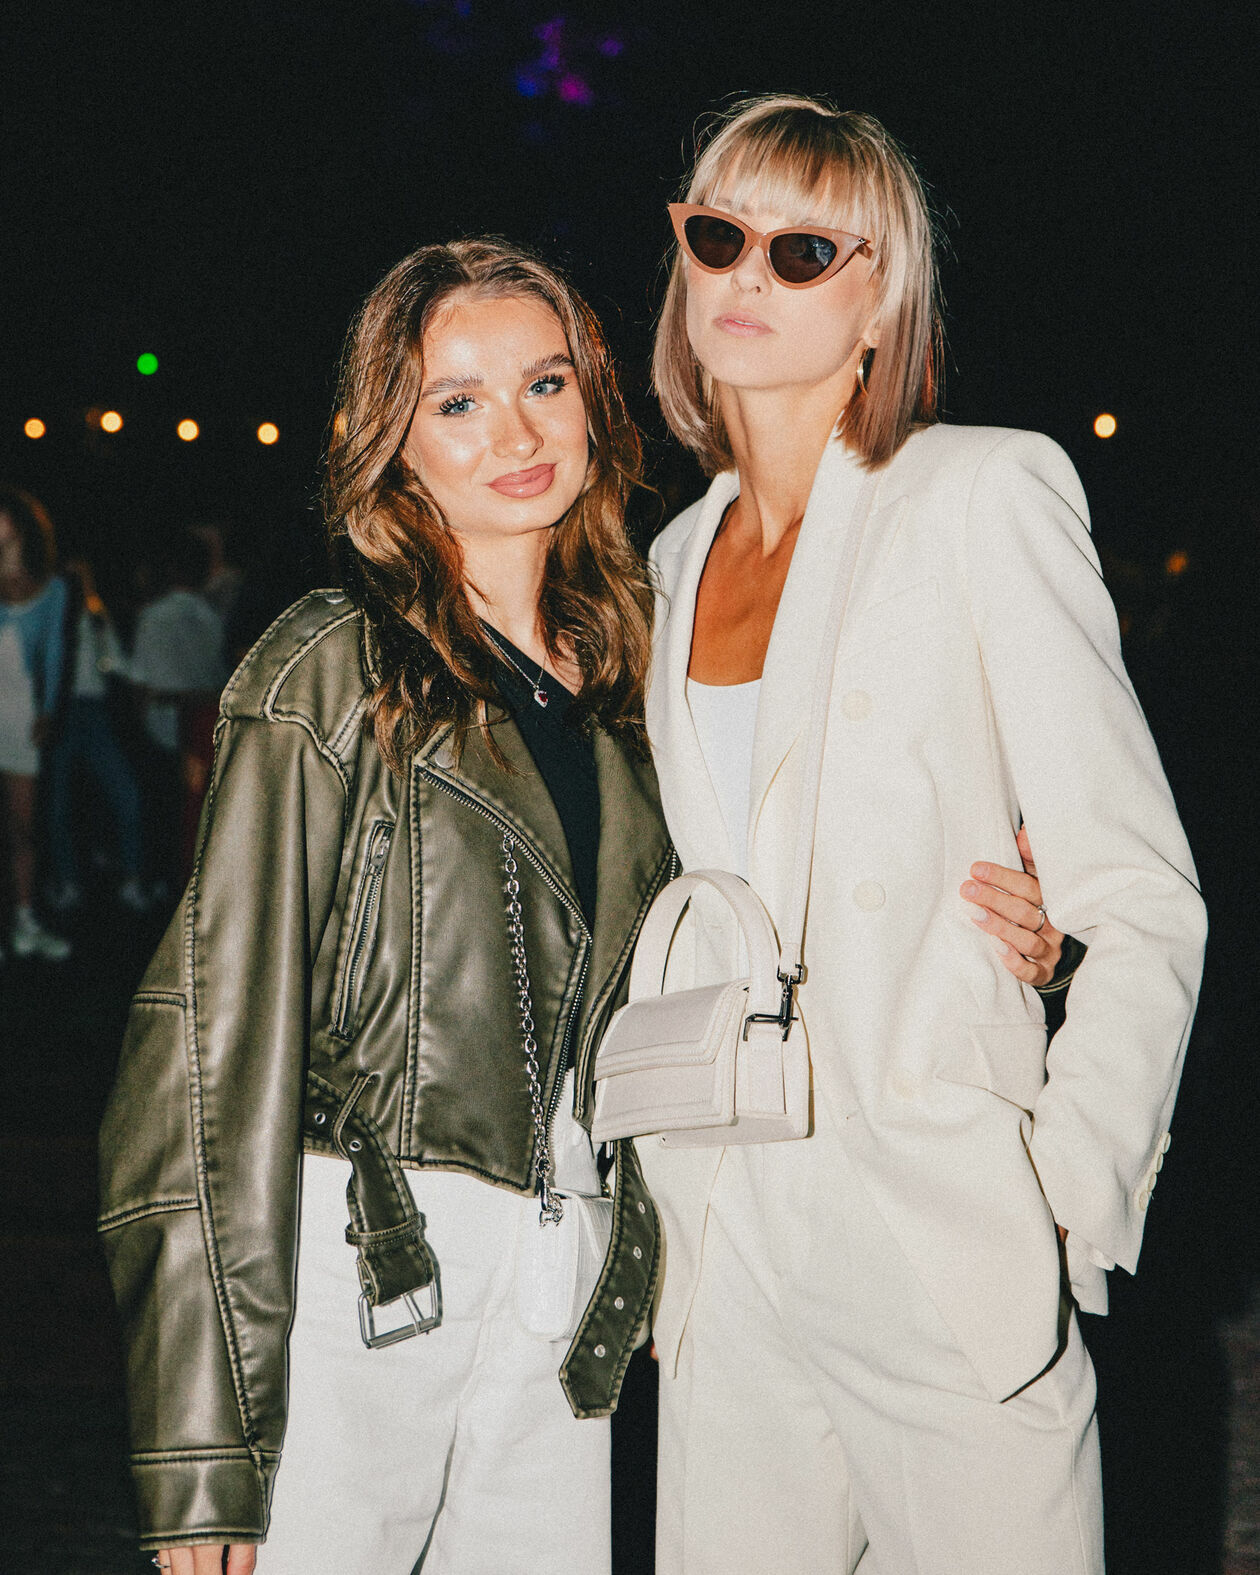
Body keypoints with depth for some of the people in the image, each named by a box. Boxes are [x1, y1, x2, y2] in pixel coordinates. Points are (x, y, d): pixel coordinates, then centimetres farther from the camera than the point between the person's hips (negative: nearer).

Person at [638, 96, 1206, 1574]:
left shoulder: (982, 495, -4)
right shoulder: (682, 557, 13)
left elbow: (1143, 909, -7)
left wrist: (1059, 1217, -16)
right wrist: (674, 1214, 11)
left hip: (944, 1275, -5)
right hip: (732, 1267, 5)